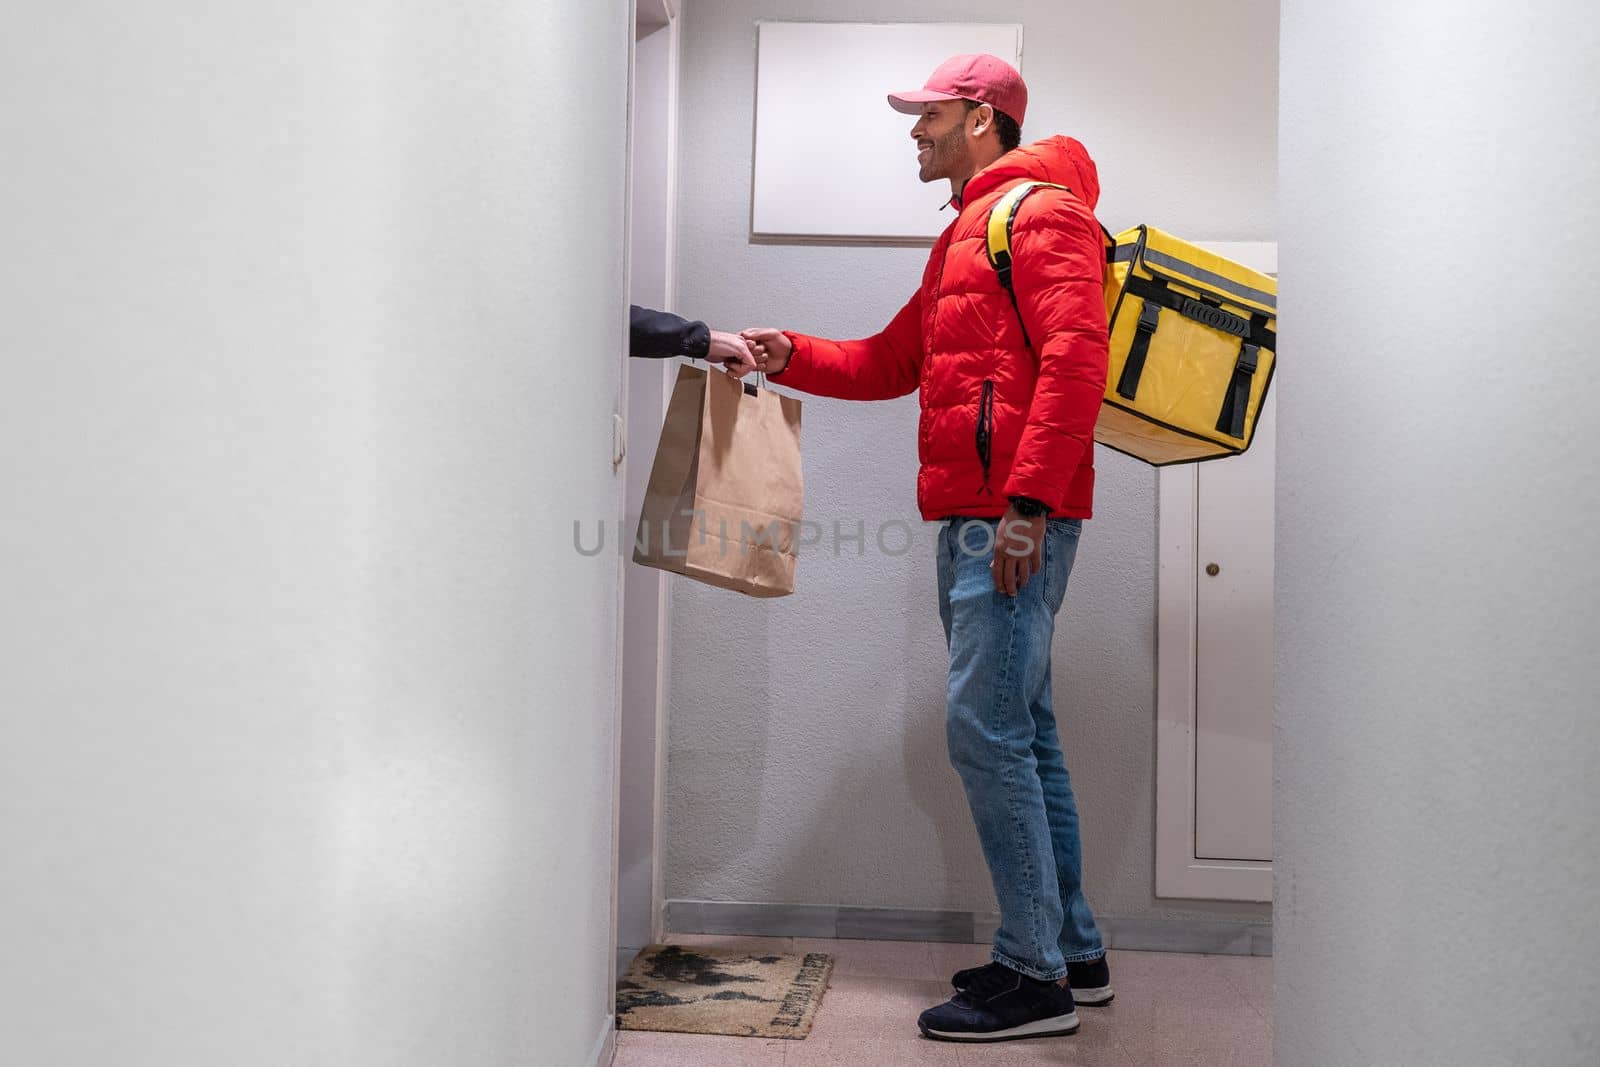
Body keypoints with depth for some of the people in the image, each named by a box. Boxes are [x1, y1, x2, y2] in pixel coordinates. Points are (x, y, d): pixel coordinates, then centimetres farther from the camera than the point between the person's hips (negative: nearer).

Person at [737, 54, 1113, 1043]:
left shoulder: (1041, 211, -4)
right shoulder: (961, 239, 27)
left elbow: (1074, 356, -17)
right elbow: (890, 363, 28)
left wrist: (1029, 499, -24)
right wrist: (791, 355, 13)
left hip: (1016, 521, -10)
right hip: (971, 520, 10)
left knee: (985, 729, -11)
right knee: (1021, 732, 11)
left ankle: (1035, 976, -4)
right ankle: (1075, 951, 21)